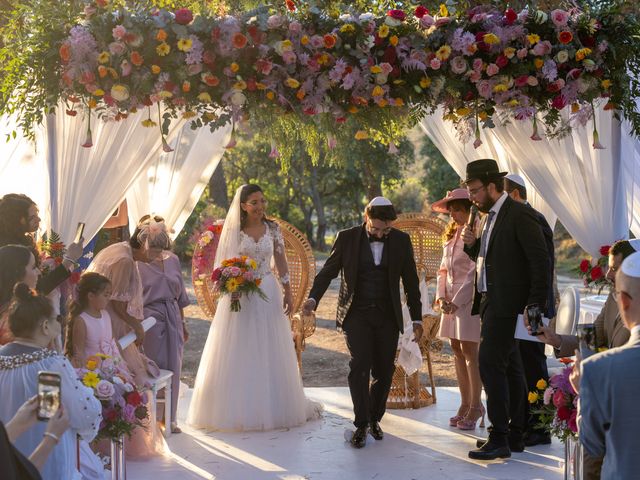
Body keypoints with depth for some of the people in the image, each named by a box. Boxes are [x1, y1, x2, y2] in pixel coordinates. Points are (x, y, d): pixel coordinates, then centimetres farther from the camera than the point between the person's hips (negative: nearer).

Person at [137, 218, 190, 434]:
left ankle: (170, 418, 19)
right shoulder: (138, 263, -6)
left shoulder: (173, 260, 10)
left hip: (172, 319, 5)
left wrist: (182, 323, 16)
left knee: (173, 369, 9)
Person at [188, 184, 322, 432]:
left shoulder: (273, 228, 3)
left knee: (269, 352, 7)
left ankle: (271, 406, 17)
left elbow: (281, 262, 5)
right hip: (239, 294, -2)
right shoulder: (234, 230, -3)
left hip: (268, 295, 2)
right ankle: (239, 407, 10)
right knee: (238, 353, 2)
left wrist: (288, 293, 1)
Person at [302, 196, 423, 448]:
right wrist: (313, 298, -16)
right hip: (356, 314, -2)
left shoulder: (401, 241, 2)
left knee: (384, 371, 4)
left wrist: (417, 318, 9)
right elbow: (328, 271, 1)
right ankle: (361, 424, -7)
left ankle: (374, 418, 23)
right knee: (360, 366, -14)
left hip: (387, 316, 2)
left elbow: (411, 282, 8)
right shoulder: (347, 238, -2)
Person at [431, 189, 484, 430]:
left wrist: (457, 301, -15)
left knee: (469, 350, -8)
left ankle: (476, 406, -3)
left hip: (469, 299, -8)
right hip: (451, 299, 8)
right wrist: (441, 296, 3)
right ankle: (465, 404, 14)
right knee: (457, 349, 8)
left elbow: (475, 273, -14)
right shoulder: (452, 234, 17)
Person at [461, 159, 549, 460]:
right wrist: (472, 243, 4)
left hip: (507, 304, -10)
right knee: (510, 368, 12)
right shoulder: (491, 216, 16)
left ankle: (499, 439, -11)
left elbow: (540, 261, -15)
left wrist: (536, 306, -17)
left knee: (490, 364, -13)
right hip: (491, 301, 10)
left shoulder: (520, 215, -12)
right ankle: (515, 435, 18)